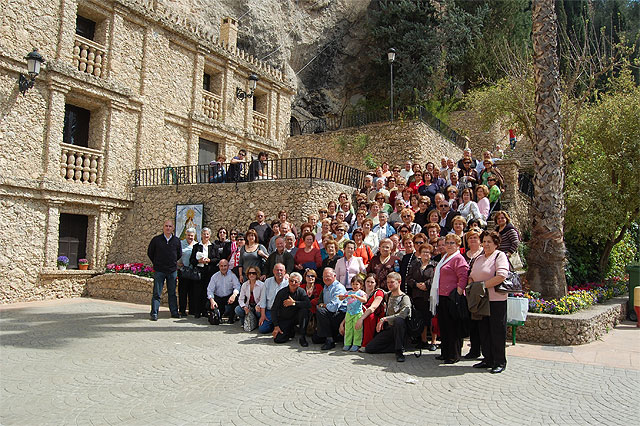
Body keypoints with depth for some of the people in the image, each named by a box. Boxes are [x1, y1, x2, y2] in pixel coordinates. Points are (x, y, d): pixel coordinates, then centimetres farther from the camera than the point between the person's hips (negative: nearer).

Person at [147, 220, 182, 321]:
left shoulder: (177, 240, 6)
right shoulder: (156, 239, 0)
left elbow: (179, 254, 18)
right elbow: (150, 253, 9)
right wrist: (157, 264, 10)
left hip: (173, 271, 2)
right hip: (159, 271, -2)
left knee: (172, 293, 9)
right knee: (157, 293, -2)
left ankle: (174, 312, 15)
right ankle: (154, 313, 3)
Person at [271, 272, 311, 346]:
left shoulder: (301, 291, -6)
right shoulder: (281, 292, -9)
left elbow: (308, 304, -23)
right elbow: (274, 310, -7)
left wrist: (294, 302, -25)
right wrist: (276, 326, -13)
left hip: (296, 317, 0)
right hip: (283, 319, 0)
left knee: (305, 310, -30)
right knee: (278, 339, -19)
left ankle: (302, 337, -19)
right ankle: (291, 331, 15)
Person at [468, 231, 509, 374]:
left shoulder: (500, 256, -6)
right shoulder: (479, 258, 17)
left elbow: (501, 276, -20)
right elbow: (471, 276, 20)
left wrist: (483, 285, -17)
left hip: (496, 300, -7)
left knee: (497, 331, -1)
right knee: (484, 330, 11)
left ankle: (500, 362, 9)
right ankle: (488, 359, 21)